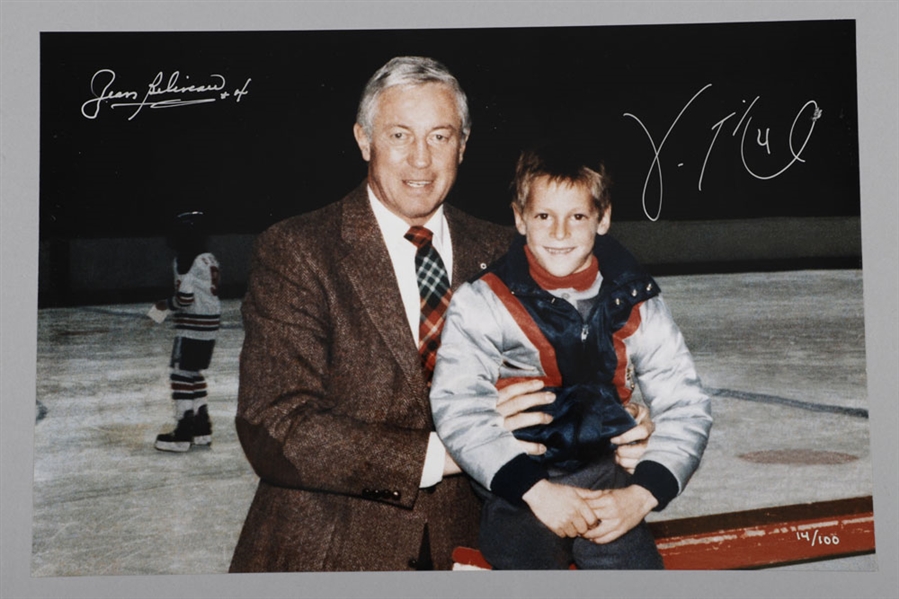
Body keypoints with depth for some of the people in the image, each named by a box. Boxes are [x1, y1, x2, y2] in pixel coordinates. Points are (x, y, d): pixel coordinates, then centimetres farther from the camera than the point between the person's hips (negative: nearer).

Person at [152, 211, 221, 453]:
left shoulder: (186, 261, -16)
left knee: (181, 375, -4)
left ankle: (183, 434, -3)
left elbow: (185, 298, -20)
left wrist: (167, 305, -2)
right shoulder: (209, 259, 13)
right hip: (210, 324, 10)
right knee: (194, 374, 18)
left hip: (193, 327, -10)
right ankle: (202, 428, 22)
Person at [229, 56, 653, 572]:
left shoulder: (498, 254, 6)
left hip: (460, 548, 3)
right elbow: (275, 430, -16)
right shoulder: (294, 254, -7)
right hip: (324, 551, -2)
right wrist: (441, 452, -22)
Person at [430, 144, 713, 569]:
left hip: (606, 486, 2)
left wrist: (641, 496, -11)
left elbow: (684, 408, 5)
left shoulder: (635, 304, 5)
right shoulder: (482, 303, -2)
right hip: (514, 489, -2)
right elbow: (457, 409, -13)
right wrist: (537, 490, -21)